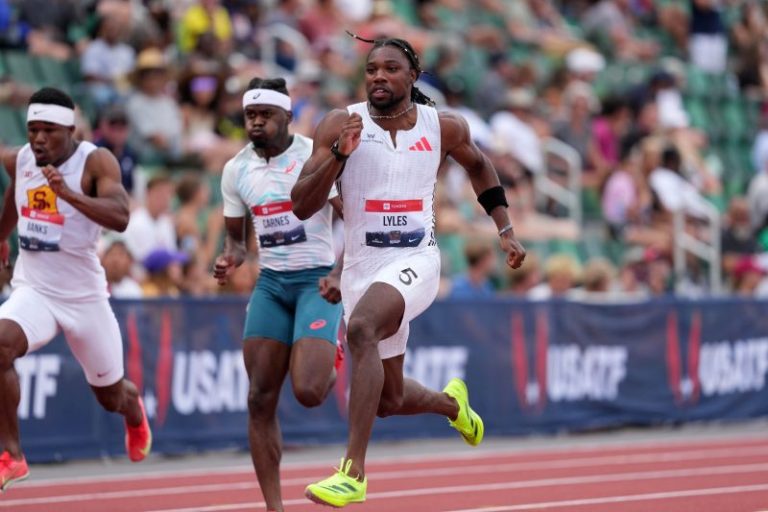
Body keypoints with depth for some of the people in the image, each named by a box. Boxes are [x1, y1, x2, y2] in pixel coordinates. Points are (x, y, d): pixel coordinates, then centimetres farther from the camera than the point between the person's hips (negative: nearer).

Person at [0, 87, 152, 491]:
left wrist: (68, 193, -43)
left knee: (110, 397, 15)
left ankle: (134, 410, 56)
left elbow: (120, 217, -31)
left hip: (84, 295, -2)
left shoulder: (96, 162, -16)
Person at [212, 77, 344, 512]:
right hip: (271, 282, 5)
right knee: (261, 399, -3)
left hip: (317, 279, -5)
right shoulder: (236, 170, 6)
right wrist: (231, 259, -6)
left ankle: (332, 360, 19)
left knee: (308, 391, -19)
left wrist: (340, 274, -23)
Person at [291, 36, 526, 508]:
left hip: (415, 261, -3)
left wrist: (505, 230, 18)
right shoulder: (341, 125, -5)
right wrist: (339, 154, -23)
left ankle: (354, 473, -35)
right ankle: (452, 403, 51)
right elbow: (301, 207, -9)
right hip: (362, 268, 3)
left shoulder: (444, 127, 0)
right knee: (389, 401, 13)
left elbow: (478, 165, 23)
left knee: (362, 330, -34)